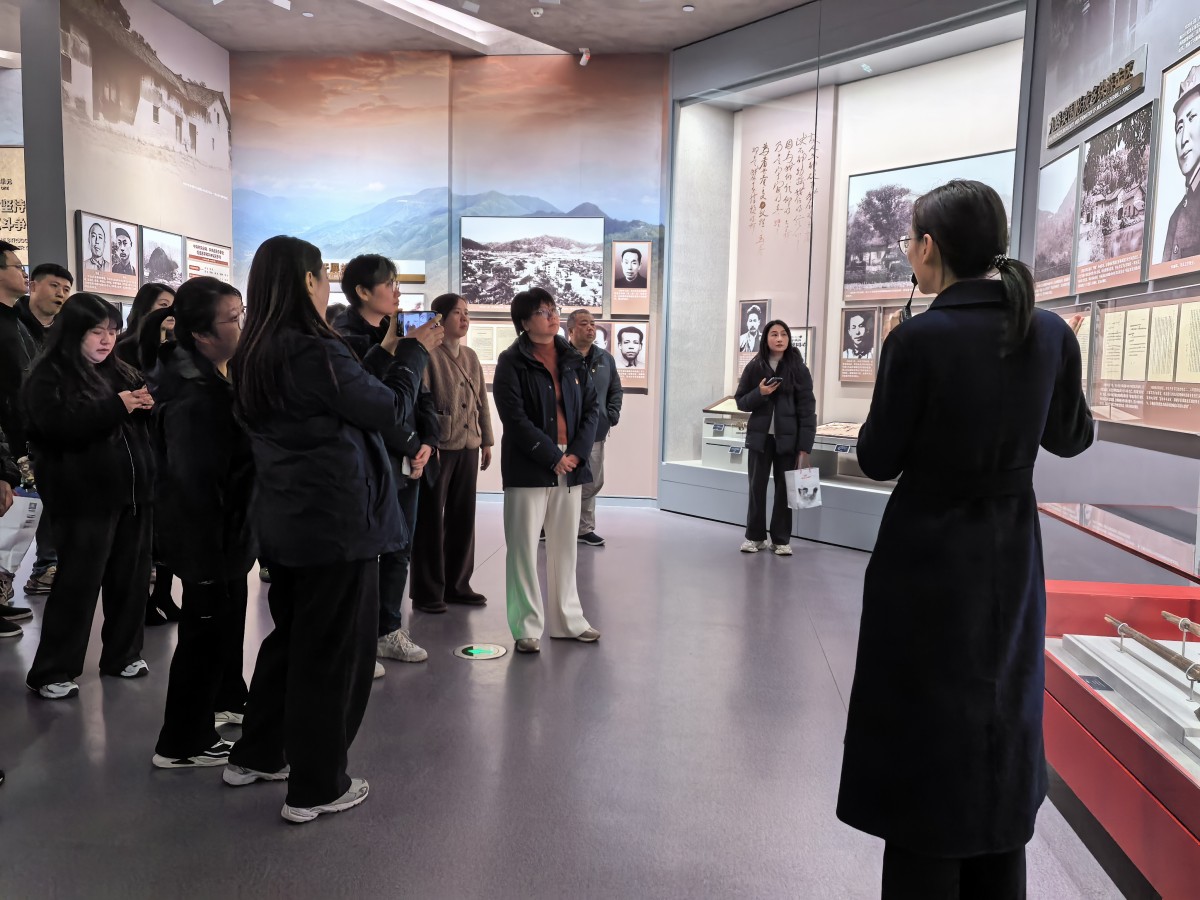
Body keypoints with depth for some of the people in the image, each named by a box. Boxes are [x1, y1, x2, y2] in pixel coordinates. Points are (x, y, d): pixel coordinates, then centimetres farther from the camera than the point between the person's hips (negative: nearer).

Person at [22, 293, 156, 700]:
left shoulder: (119, 372, 14)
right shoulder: (48, 377, -5)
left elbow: (144, 421, 20)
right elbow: (60, 426, -22)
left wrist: (147, 402, -3)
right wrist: (116, 406, -21)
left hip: (131, 491, 6)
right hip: (85, 497, -6)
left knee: (131, 578, 11)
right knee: (77, 584, -1)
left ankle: (122, 654, 25)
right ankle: (51, 671, 10)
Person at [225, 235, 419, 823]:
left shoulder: (253, 355, 7)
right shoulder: (316, 351, -20)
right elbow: (386, 410, -11)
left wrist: (385, 353, 9)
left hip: (284, 518, 9)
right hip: (336, 518, -9)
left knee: (290, 634, 23)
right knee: (334, 648, 4)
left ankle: (255, 756, 36)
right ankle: (315, 789, 17)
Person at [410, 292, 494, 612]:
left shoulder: (470, 356, 14)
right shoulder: (428, 354, -8)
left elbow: (482, 400, 17)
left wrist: (486, 440, 15)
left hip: (468, 446, 7)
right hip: (438, 446, -7)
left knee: (463, 516, 11)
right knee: (431, 519, 1)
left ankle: (457, 584, 22)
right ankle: (427, 592, 10)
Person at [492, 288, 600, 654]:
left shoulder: (572, 360, 10)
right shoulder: (511, 362, -5)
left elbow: (592, 407, 7)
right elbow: (515, 418, -13)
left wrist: (578, 453, -6)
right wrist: (552, 457, -15)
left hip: (571, 465, 5)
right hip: (529, 468, -5)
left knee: (565, 546, 13)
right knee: (524, 548, 0)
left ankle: (568, 620, 24)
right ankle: (527, 627, 10)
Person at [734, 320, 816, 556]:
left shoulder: (798, 369, -1)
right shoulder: (754, 367, 3)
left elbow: (807, 409, -4)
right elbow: (741, 402, 6)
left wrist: (805, 446, -10)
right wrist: (759, 393, -15)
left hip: (787, 438, -1)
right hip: (760, 436, 1)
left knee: (784, 488, 3)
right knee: (757, 487, 4)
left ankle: (781, 539, 12)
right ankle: (755, 536, 15)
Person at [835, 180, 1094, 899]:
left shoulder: (920, 338, -18)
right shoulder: (1052, 333, -2)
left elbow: (878, 460, -10)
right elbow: (1072, 438, 13)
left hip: (928, 557, -6)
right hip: (1012, 557, 6)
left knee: (924, 736, 8)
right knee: (1002, 726, 21)